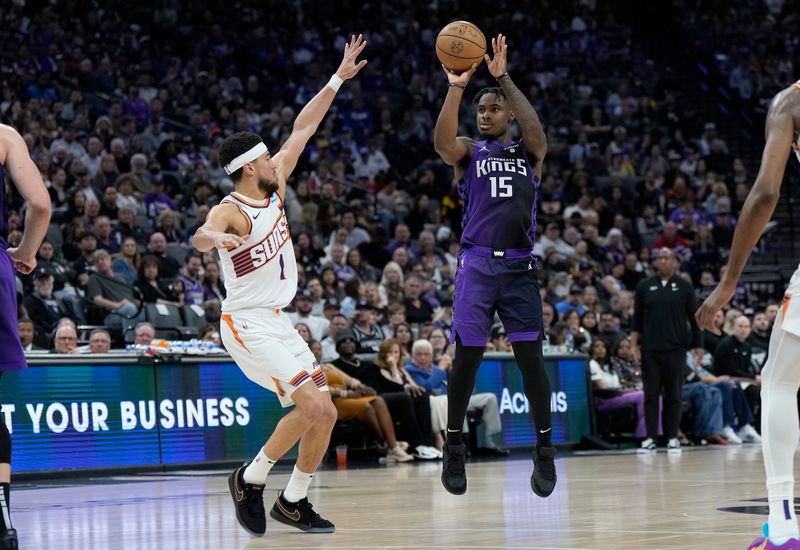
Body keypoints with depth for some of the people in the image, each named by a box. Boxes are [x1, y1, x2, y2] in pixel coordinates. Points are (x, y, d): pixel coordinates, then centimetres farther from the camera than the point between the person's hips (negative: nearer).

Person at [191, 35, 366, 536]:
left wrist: (338, 79, 9)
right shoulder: (230, 211, -17)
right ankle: (249, 479, -5)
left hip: (278, 321, 9)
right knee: (312, 405, -20)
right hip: (247, 323, -9)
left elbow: (303, 129, 10)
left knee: (326, 414, 3)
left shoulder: (274, 189, 5)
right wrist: (216, 238, -65)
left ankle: (294, 501, 15)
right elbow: (201, 235, -41)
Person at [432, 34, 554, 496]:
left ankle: (545, 450, 6)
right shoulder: (469, 151, 8)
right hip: (477, 264, 0)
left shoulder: (530, 153, 11)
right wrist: (456, 88, -28)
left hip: (520, 267, 1)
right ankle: (454, 450, 9)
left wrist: (505, 78, -19)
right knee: (467, 357, -3)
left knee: (531, 357, -3)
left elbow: (536, 130, -13)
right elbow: (443, 144, -16)